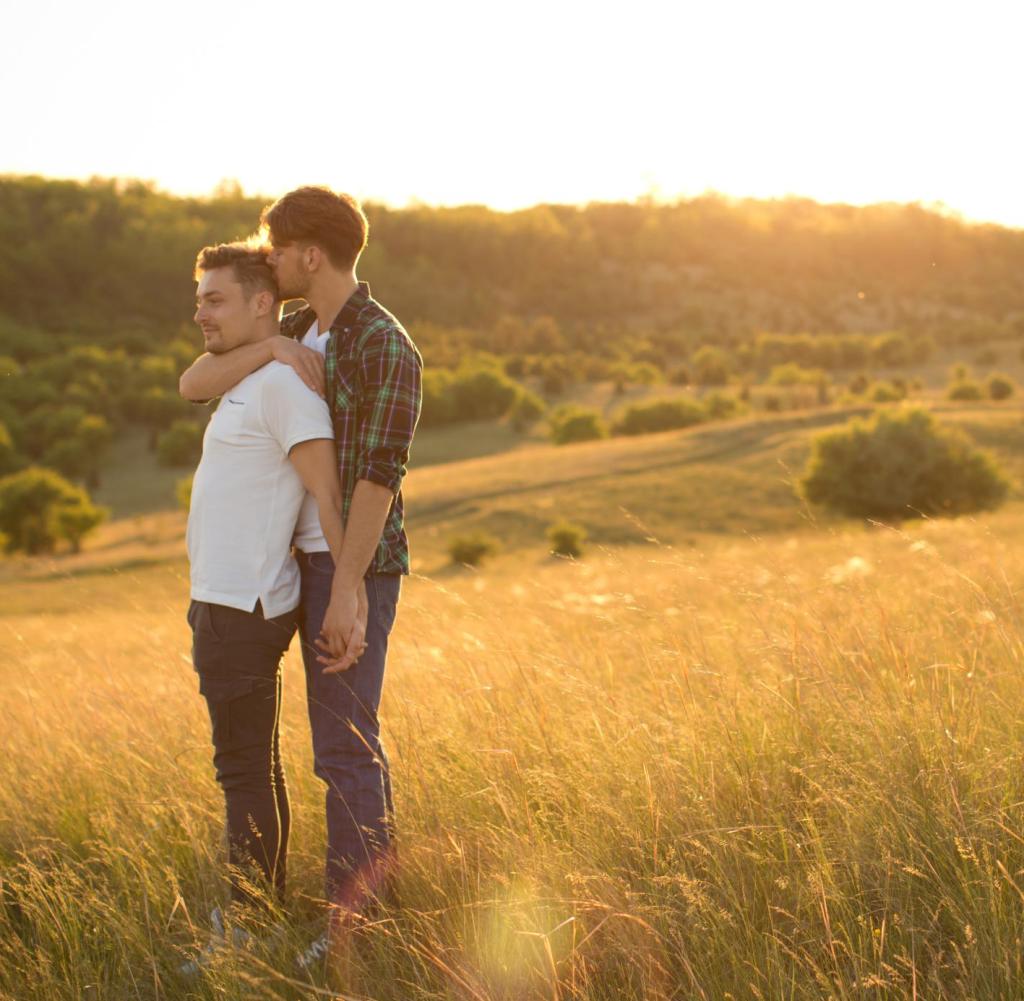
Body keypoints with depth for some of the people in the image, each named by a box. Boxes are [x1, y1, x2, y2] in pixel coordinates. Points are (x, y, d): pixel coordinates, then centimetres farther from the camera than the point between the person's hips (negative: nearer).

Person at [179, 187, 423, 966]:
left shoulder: (386, 349, -16)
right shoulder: (298, 331, 10)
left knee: (343, 742, -6)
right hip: (310, 557, 9)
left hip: (357, 565, -9)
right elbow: (194, 384, 1)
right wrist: (274, 350, -16)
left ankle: (349, 923, 1)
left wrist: (347, 591, -24)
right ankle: (382, 883, 26)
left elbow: (379, 476, -21)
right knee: (352, 730, 15)